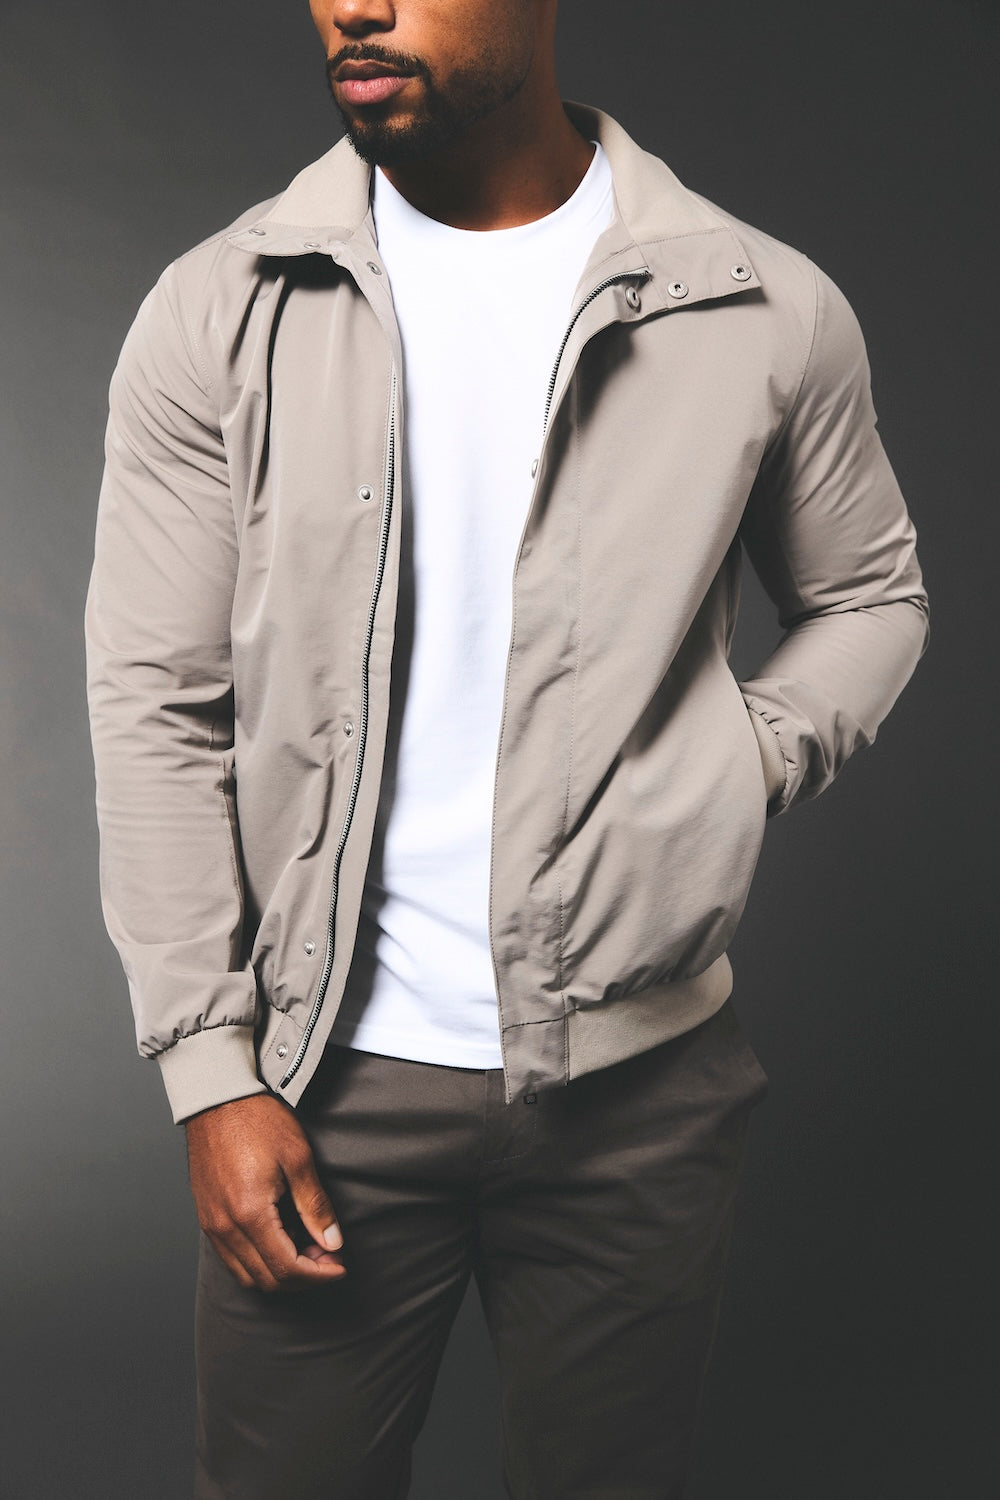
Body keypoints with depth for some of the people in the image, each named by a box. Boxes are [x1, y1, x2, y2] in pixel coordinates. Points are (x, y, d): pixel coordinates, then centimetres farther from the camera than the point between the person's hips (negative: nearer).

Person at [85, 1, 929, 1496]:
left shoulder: (772, 316, -3)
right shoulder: (217, 316, -3)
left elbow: (871, 597, 13)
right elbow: (158, 710, -3)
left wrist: (748, 765, -7)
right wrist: (210, 1073, -6)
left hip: (639, 1083, 1)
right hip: (327, 1077, 0)